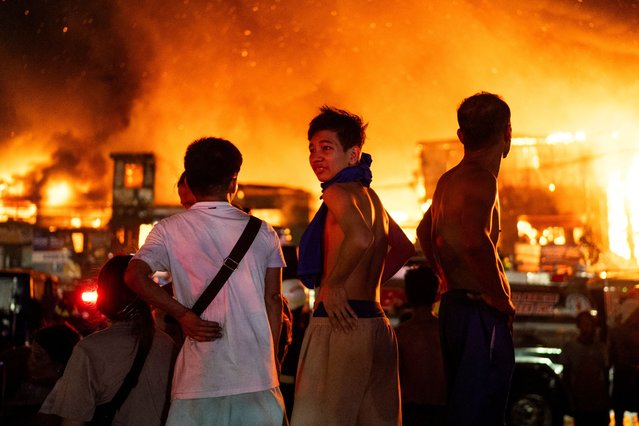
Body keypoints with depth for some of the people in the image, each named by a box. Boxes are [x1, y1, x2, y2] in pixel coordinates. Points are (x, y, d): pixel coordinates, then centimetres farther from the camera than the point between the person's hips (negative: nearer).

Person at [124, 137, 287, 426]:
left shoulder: (171, 230, 3)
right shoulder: (262, 233, 8)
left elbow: (135, 276, -12)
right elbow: (273, 300, 8)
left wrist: (183, 315, -7)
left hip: (199, 377, -1)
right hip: (257, 373, 1)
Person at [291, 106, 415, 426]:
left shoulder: (339, 192, -9)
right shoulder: (370, 196, 18)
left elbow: (361, 238, -30)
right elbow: (404, 248, 32)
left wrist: (334, 285, -18)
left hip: (341, 323, -9)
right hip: (376, 324, 9)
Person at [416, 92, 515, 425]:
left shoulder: (448, 180, 16)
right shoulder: (480, 179, -14)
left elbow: (425, 231, 33)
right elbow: (476, 241, -31)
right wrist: (502, 300, -19)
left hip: (453, 306, 10)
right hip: (481, 311, -10)